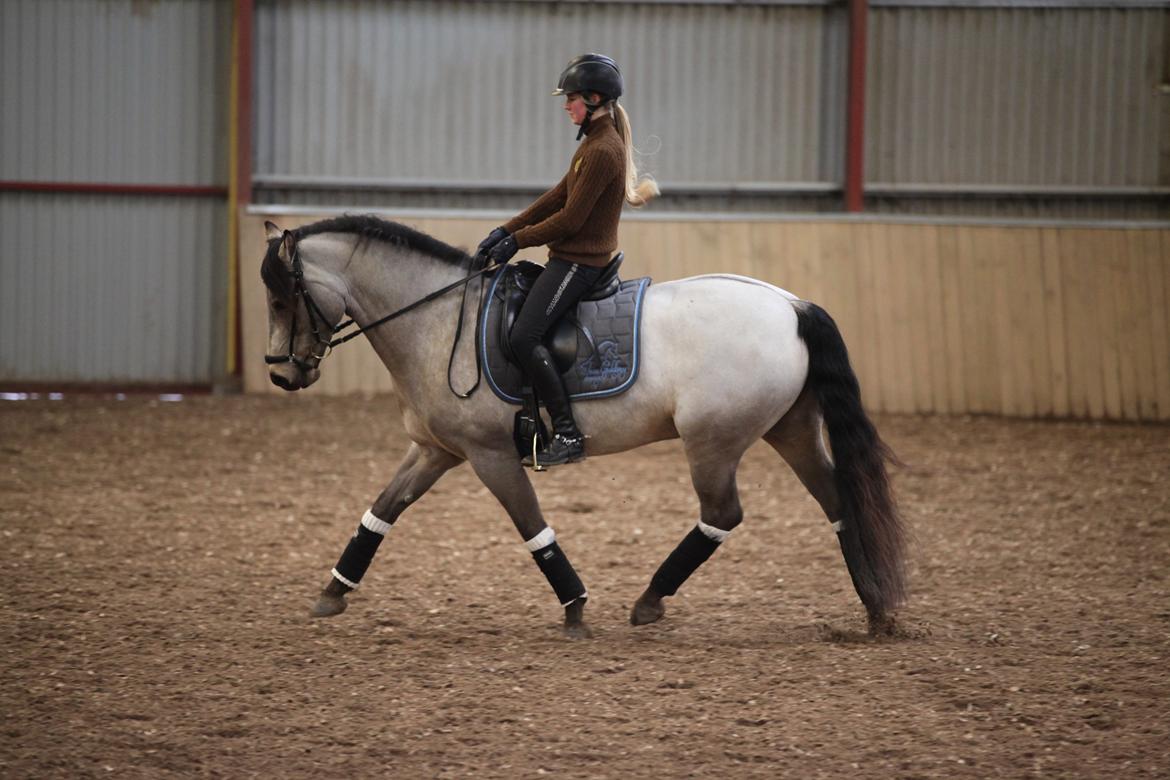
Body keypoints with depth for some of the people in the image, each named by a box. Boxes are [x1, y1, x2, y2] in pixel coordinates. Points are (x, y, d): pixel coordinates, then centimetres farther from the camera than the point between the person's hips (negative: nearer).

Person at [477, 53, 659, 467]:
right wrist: (507, 229, 10)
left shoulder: (603, 152, -19)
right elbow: (558, 196, 17)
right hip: (571, 258, 11)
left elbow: (570, 219, -19)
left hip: (579, 261, -11)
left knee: (523, 337, -19)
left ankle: (567, 435, -18)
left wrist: (519, 240, -9)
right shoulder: (597, 142, 14)